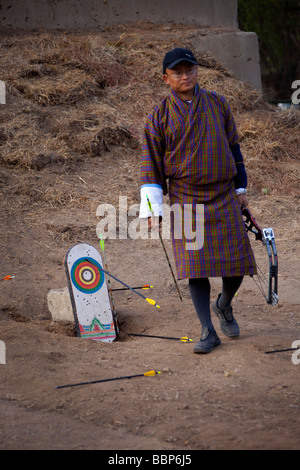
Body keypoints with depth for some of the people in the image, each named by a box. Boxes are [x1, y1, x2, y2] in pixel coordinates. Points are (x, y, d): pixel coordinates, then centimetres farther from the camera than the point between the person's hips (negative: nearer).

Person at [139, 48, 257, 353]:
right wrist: (153, 208, -6)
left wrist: (241, 188, 13)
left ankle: (224, 306, 31)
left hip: (224, 198, 2)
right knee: (195, 266, -7)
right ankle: (208, 332, 0)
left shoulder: (217, 104, 5)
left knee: (237, 262, 0)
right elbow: (151, 163, 0)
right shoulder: (159, 116, -1)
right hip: (186, 199, -2)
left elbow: (233, 146, 14)